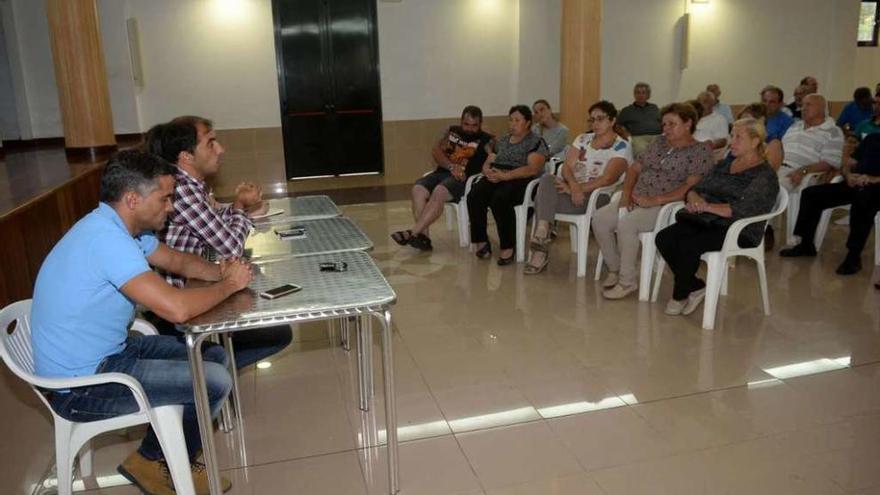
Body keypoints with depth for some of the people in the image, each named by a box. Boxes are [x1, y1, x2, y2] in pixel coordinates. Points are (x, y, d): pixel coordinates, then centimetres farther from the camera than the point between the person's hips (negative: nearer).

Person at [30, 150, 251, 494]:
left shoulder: (118, 227, 4)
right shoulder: (106, 238, -28)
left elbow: (176, 260, 17)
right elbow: (177, 308, -36)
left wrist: (219, 272, -4)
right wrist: (229, 285, -18)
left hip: (107, 353, 10)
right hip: (82, 386, -10)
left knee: (213, 356, 10)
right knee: (214, 382, -13)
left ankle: (170, 459, 20)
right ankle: (155, 463, 13)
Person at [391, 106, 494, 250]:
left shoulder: (486, 140, 9)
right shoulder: (451, 132, 20)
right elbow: (436, 151, 9)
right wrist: (451, 166, -10)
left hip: (463, 179, -5)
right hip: (442, 172, 5)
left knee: (439, 192, -33)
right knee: (418, 189, -24)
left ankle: (412, 233, -33)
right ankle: (423, 237, -28)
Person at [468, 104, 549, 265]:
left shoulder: (536, 142, 4)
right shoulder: (502, 141, 24)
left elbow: (532, 168, -12)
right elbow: (487, 163, 20)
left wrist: (505, 175, -21)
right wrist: (489, 172, -6)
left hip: (521, 182, -5)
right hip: (496, 179, 5)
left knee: (499, 199, -37)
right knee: (474, 196, -26)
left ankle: (507, 247, -25)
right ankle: (481, 242, -17)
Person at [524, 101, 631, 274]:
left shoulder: (621, 147, -1)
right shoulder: (582, 139, 16)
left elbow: (607, 179, -13)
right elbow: (567, 166, 3)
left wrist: (579, 189, -20)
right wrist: (574, 186, -17)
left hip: (596, 197, -5)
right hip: (573, 190, 5)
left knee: (543, 200, -27)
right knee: (547, 178, -28)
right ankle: (541, 234, -30)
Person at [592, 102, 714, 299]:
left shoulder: (701, 152, -5)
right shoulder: (659, 142, 16)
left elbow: (691, 188, -17)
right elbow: (635, 167, 17)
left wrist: (655, 200, -22)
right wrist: (626, 193, 0)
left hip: (665, 207, -7)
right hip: (636, 200, 7)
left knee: (626, 223, -32)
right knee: (600, 219, -15)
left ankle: (627, 281, -18)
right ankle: (615, 270, 2)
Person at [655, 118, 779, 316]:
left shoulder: (765, 176, -4)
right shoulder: (725, 164, 19)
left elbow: (743, 209, -19)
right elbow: (696, 188, 15)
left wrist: (708, 206, -24)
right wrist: (694, 198, -9)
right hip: (706, 222, 7)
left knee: (688, 245, -31)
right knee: (663, 238, -18)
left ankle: (680, 295, -6)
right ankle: (696, 287, -3)